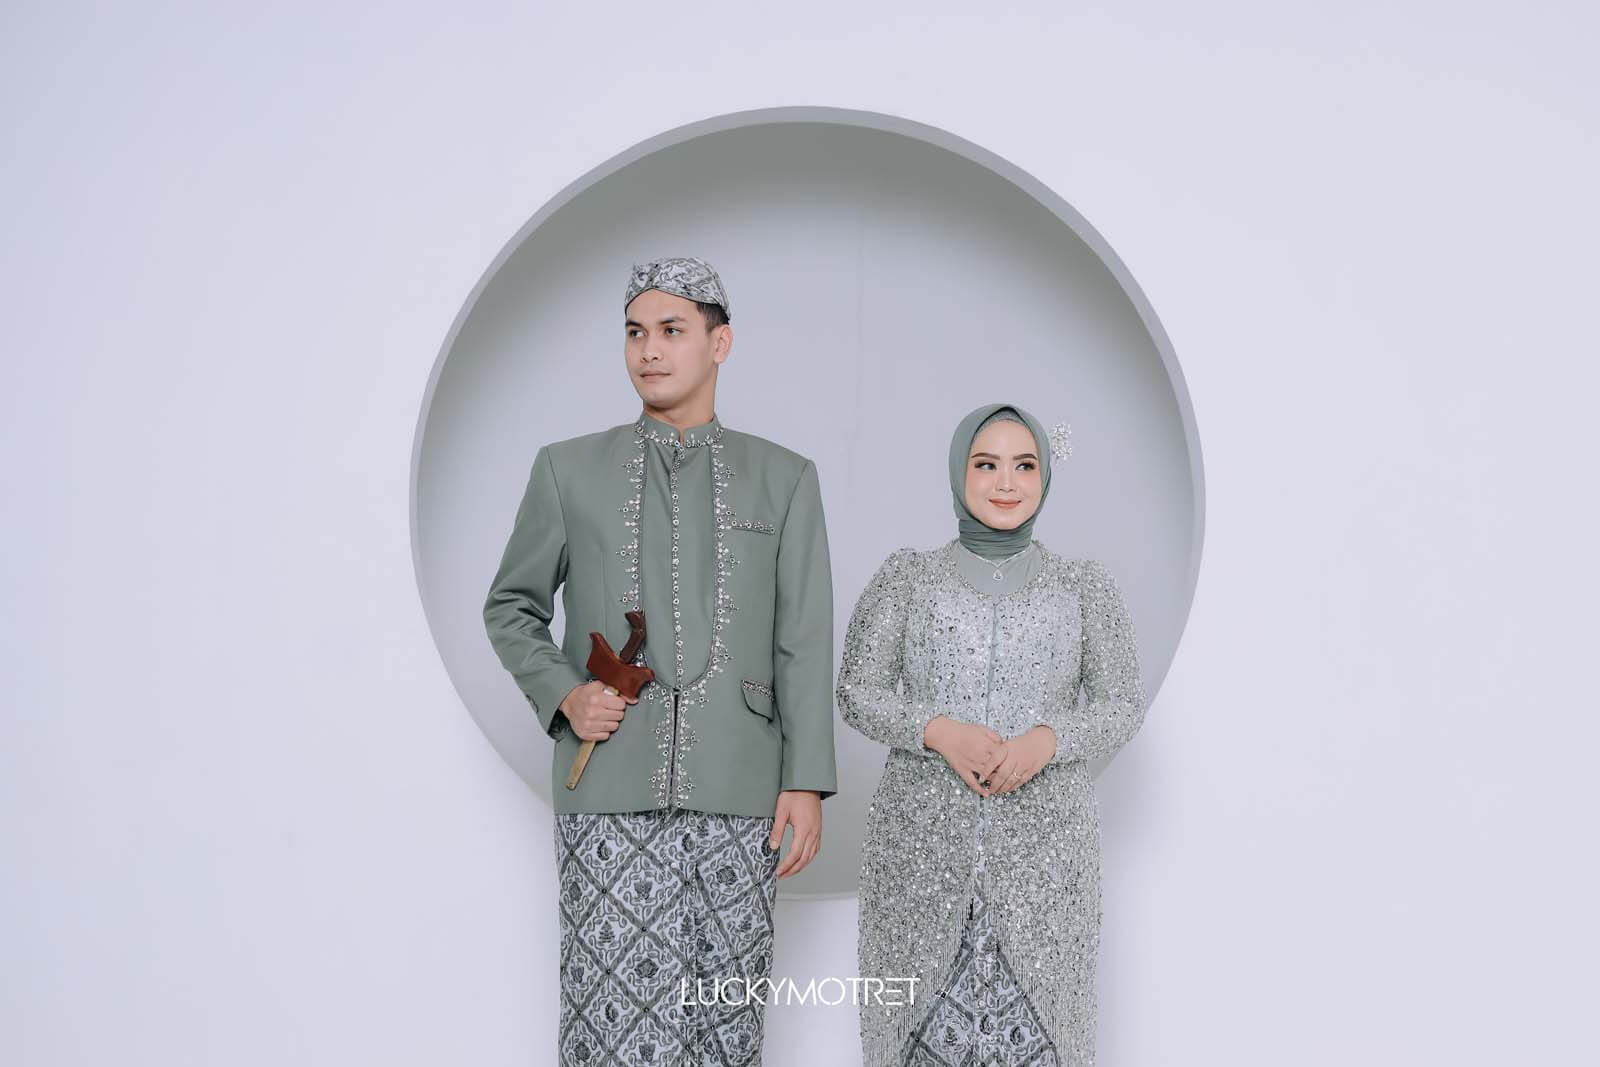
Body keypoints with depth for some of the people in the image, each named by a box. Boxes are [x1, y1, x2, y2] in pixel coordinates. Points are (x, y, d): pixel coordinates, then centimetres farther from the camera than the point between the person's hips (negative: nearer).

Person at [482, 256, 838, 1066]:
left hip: (736, 789, 1)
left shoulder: (783, 478, 6)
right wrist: (564, 696, -6)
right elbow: (510, 609, 13)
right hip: (610, 788, -1)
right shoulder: (569, 469, 6)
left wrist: (806, 785, -5)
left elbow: (804, 643, 2)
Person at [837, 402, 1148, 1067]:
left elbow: (1124, 706, 5)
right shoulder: (906, 576, 5)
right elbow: (857, 693, 3)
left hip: (1042, 848, 0)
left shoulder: (1085, 586, 6)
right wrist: (939, 730, -15)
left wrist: (1047, 739, -13)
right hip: (922, 843, 0)